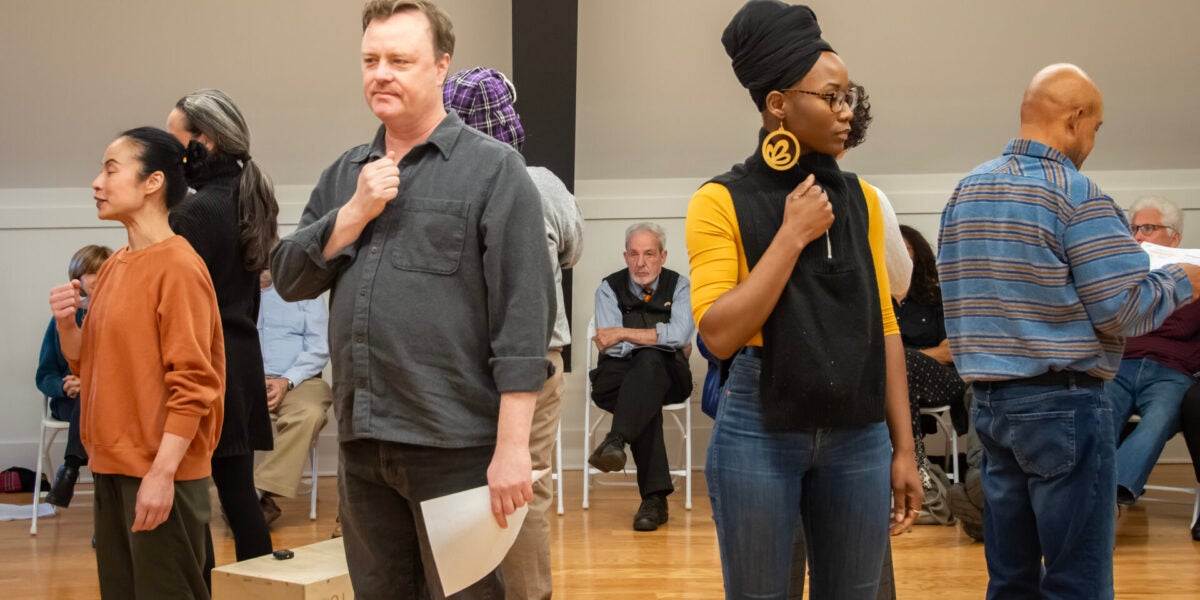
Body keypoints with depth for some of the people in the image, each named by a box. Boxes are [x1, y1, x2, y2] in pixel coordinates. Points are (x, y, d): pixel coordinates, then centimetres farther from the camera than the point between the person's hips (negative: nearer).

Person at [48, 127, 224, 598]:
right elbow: (88, 364, 19)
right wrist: (66, 325, -1)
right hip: (112, 464, 8)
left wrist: (162, 472, -20)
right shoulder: (112, 267, 12)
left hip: (160, 471, -8)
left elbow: (192, 381, -17)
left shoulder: (178, 266, -13)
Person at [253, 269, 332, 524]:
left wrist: (286, 381, -12)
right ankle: (263, 502, -31)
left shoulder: (304, 293, 13)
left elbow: (319, 350, 3)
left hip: (297, 382, -1)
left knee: (308, 414, -35)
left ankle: (259, 492, -34)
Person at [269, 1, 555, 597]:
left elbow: (523, 316, -11)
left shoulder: (492, 169, -6)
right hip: (360, 443, 6)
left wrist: (512, 447, -16)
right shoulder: (346, 173, 13)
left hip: (454, 446, -6)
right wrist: (357, 211, -7)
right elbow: (290, 278, 8)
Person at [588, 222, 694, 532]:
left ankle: (615, 442, -50)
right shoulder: (609, 288, 2)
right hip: (619, 378, 0)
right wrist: (666, 342, -8)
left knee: (650, 361, -37)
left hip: (667, 376, 0)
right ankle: (655, 496, -41)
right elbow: (611, 345, -10)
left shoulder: (679, 286, 3)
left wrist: (624, 334, -20)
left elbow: (679, 334, -16)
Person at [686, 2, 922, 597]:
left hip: (859, 435, 4)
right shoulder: (722, 201, -6)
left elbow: (882, 325, 8)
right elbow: (719, 334, -14)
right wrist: (792, 236, -14)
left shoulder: (861, 199, 6)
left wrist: (903, 447, 7)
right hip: (761, 432, -3)